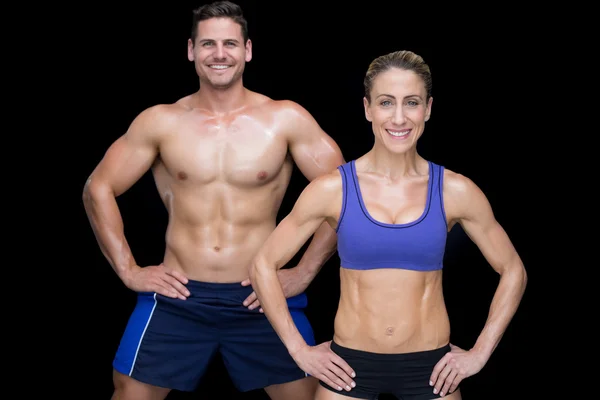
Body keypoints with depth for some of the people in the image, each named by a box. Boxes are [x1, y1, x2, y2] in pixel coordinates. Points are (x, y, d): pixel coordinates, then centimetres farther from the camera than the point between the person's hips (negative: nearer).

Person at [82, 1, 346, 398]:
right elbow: (99, 189, 7)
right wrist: (128, 270, 1)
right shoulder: (160, 121, 0)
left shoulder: (286, 119, -3)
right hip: (176, 297, 1)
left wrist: (305, 272, -4)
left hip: (262, 298, 0)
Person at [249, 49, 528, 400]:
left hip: (430, 367, 1)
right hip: (350, 364, 0)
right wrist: (299, 350, -2)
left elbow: (513, 271, 7)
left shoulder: (456, 191, -4)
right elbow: (264, 266, 0)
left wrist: (480, 353, 1)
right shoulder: (332, 189, -6)